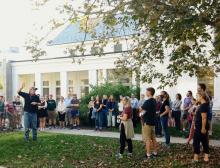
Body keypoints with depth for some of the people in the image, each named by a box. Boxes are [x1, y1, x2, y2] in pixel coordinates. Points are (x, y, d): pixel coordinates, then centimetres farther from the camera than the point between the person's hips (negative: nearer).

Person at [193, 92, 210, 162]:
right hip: (202, 127, 9)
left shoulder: (203, 106, -20)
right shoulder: (205, 105, 10)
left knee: (196, 142, 1)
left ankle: (196, 157, 7)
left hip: (200, 127, -9)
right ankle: (206, 157, 16)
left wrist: (203, 128, -25)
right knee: (204, 141, 11)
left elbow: (204, 118, -25)